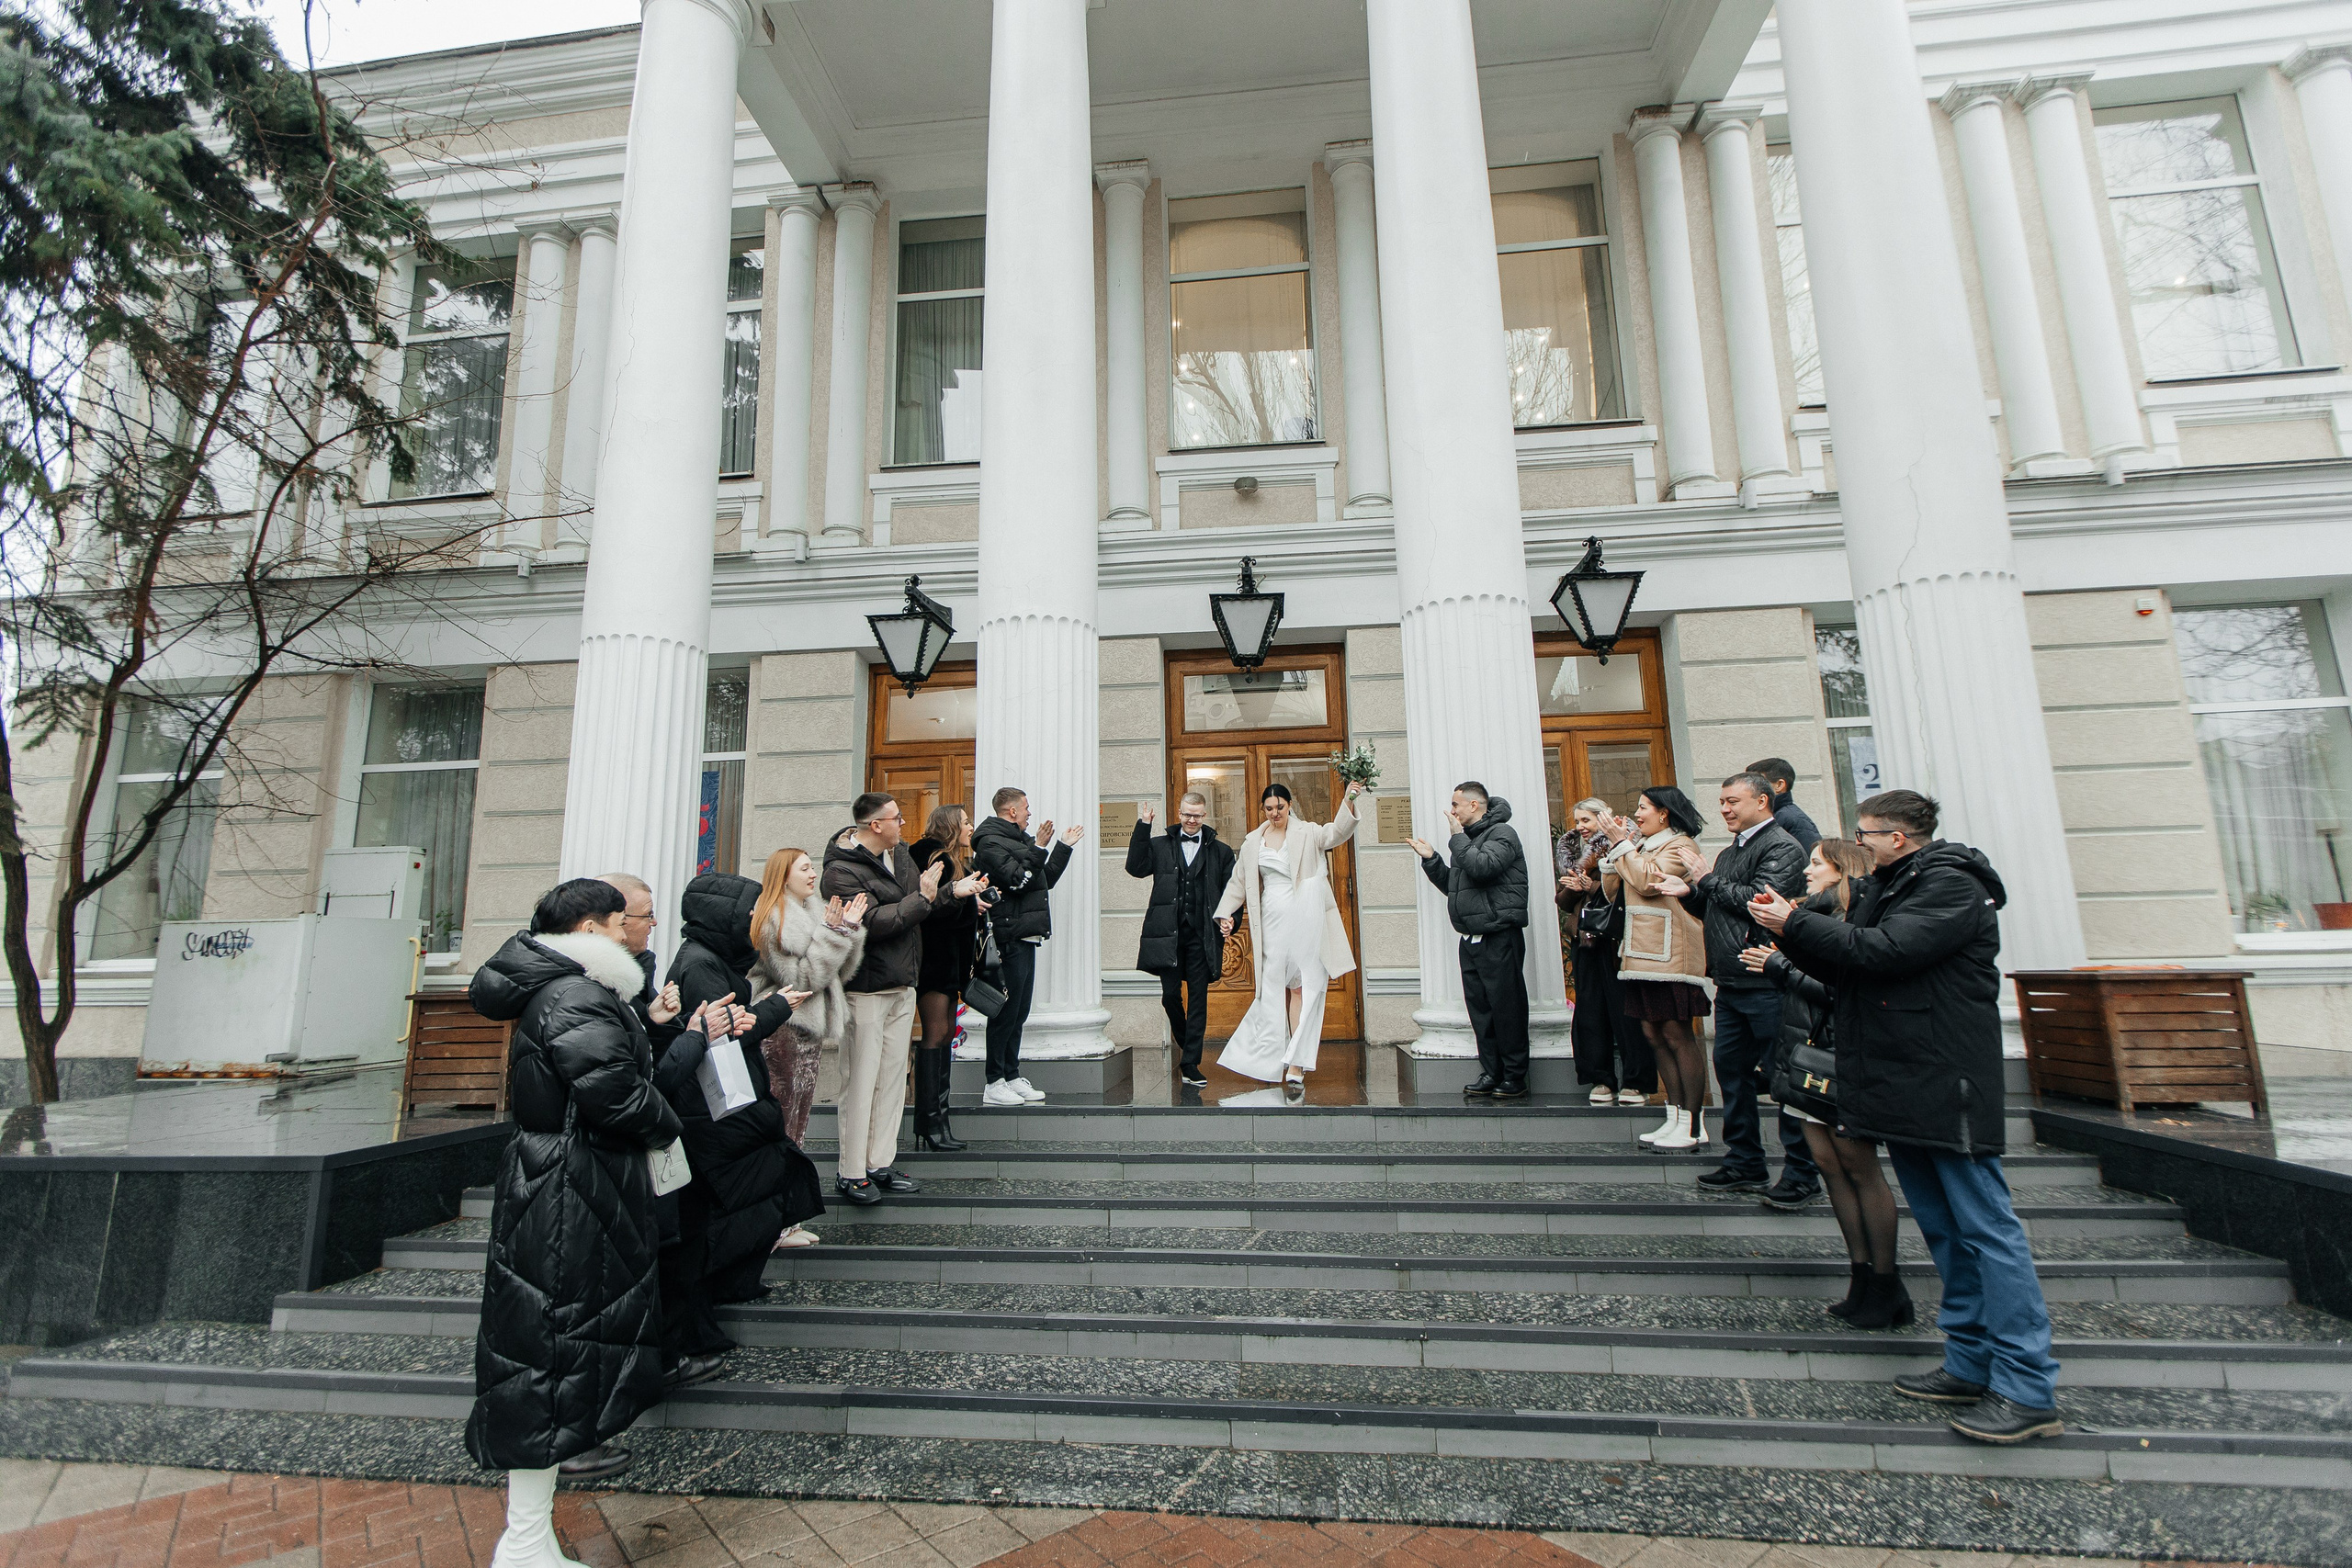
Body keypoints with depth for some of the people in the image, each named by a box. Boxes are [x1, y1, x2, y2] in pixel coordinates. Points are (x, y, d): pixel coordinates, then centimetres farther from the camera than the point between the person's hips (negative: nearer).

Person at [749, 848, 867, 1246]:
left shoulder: (812, 911, 14)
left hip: (807, 1029, 9)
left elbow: (840, 971, 11)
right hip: (782, 1030, -9)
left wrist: (850, 928, -2)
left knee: (794, 1127, 13)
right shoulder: (773, 919, -12)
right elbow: (802, 978, -18)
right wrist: (834, 932, -19)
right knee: (782, 1127, -5)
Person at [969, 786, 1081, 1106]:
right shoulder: (991, 842, -9)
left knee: (1018, 1013, 12)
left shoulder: (1015, 841, 22)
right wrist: (1039, 848, -16)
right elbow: (1018, 880, -20)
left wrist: (1064, 846, 28)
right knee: (1006, 1013, -6)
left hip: (1025, 939, 10)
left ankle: (1012, 1077, 19)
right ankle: (994, 1084, 1)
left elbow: (1046, 879, 27)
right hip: (1009, 939, -10)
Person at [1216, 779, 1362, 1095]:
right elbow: (1239, 881, 18)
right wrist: (1225, 914, 11)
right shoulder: (1253, 842, 11)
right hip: (1273, 920, 3)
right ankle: (1270, 1061, 13)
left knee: (1302, 986, -2)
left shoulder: (1307, 833, 3)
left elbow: (1335, 833, -15)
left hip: (1305, 919, -2)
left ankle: (1295, 1066, 0)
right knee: (1274, 987, 4)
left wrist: (1348, 802, -31)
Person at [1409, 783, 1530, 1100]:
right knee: (1480, 1009, 8)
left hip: (1499, 939, -8)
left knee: (1506, 1007, -3)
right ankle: (1491, 1073, 14)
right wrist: (1430, 859, 13)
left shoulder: (1502, 833, -6)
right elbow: (1452, 887, 24)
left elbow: (1481, 867, -24)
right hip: (1470, 940, 9)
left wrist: (1457, 836, -12)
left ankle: (1515, 1077, 4)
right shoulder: (1468, 840, 20)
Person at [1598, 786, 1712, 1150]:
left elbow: (1648, 881, -19)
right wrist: (1617, 847, 8)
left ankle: (1694, 1125, 0)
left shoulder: (1680, 845, -4)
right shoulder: (1643, 847, 23)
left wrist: (1623, 844, -9)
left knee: (1678, 1036, -6)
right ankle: (1675, 1116, 15)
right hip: (1642, 955, 9)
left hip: (1670, 954, -9)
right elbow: (1611, 891, 17)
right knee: (1654, 1035, 8)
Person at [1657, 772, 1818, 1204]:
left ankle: (1802, 1174, 9)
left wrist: (1707, 878, -11)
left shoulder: (1781, 848, -8)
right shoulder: (1729, 853, 19)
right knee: (1732, 1070, 13)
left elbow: (1759, 900, -21)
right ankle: (1745, 1162, 24)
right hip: (1730, 984, 9)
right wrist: (1690, 892, 4)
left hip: (1766, 984, -9)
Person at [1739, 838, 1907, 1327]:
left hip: (1839, 1053, -8)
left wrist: (1781, 965, -14)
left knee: (1858, 1165, -1)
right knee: (1828, 1162, 7)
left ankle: (1887, 1287, 11)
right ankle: (1862, 1277, 15)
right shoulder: (1812, 916, 15)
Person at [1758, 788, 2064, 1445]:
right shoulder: (1886, 887, 17)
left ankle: (2029, 1390, 2)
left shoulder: (1952, 885, -11)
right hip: (1899, 1087, 9)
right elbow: (1846, 971, 16)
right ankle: (1973, 1364, 23)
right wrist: (1792, 937, 2)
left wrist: (1794, 922, -15)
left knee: (1986, 1228, -5)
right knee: (1943, 1229, 14)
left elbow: (1881, 951, -23)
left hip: (1945, 1087, -9)